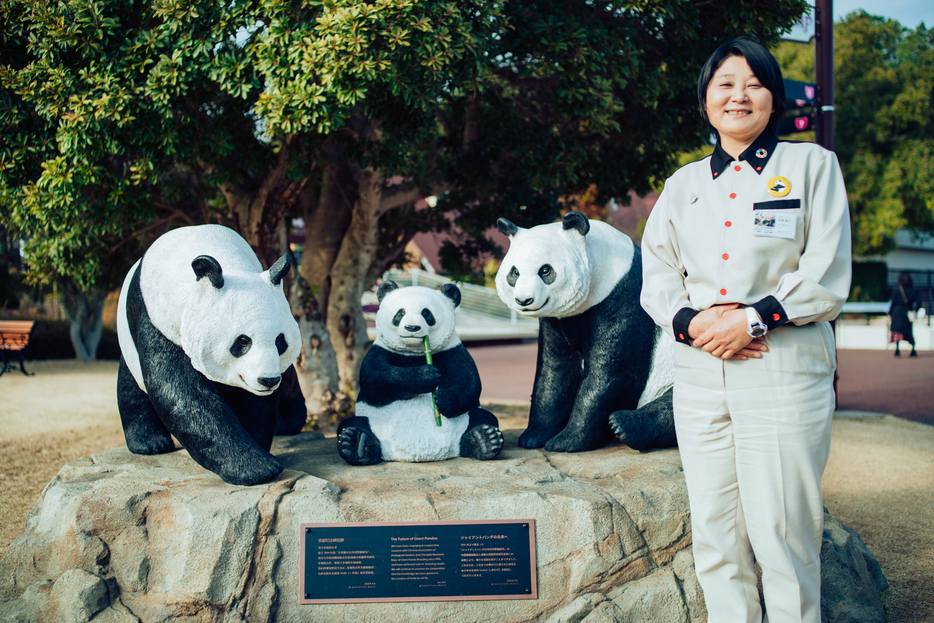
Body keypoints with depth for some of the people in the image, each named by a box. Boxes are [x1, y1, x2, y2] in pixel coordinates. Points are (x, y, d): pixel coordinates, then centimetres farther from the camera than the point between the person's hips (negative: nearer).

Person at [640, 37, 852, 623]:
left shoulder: (812, 165, 6)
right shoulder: (684, 183, 18)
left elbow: (827, 278, -2)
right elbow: (656, 272, 12)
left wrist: (752, 319, -13)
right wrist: (691, 321, -7)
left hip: (784, 373, -4)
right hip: (700, 374, 4)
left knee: (781, 532, -4)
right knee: (714, 531, 6)